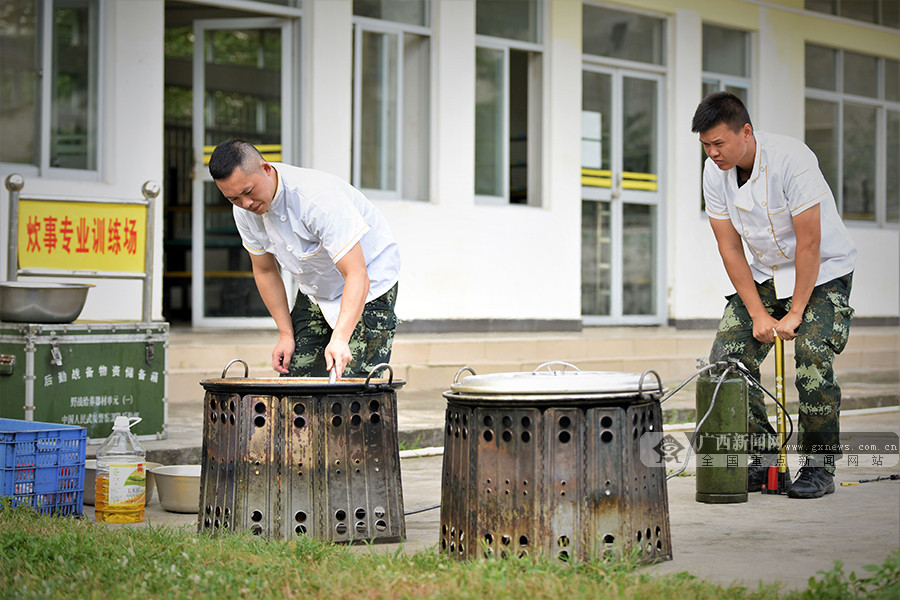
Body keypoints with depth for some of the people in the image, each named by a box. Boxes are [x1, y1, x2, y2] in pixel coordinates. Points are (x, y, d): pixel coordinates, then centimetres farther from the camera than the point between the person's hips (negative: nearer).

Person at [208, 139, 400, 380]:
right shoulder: (244, 211, -14)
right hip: (313, 292, 6)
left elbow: (357, 275, -39)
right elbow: (265, 272, 3)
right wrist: (286, 334, -2)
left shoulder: (319, 197, -35)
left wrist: (340, 339, -51)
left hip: (368, 288, -6)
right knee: (296, 377, -2)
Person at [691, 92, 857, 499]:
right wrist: (758, 314, -12)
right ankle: (760, 462, 3)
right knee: (727, 357, -8)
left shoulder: (791, 159, -28)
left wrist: (795, 314, -23)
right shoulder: (715, 172, -11)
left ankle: (819, 468, -7)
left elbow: (809, 243, -25)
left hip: (824, 271, -5)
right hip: (765, 272, 6)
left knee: (812, 360, -23)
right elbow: (730, 248, -6)